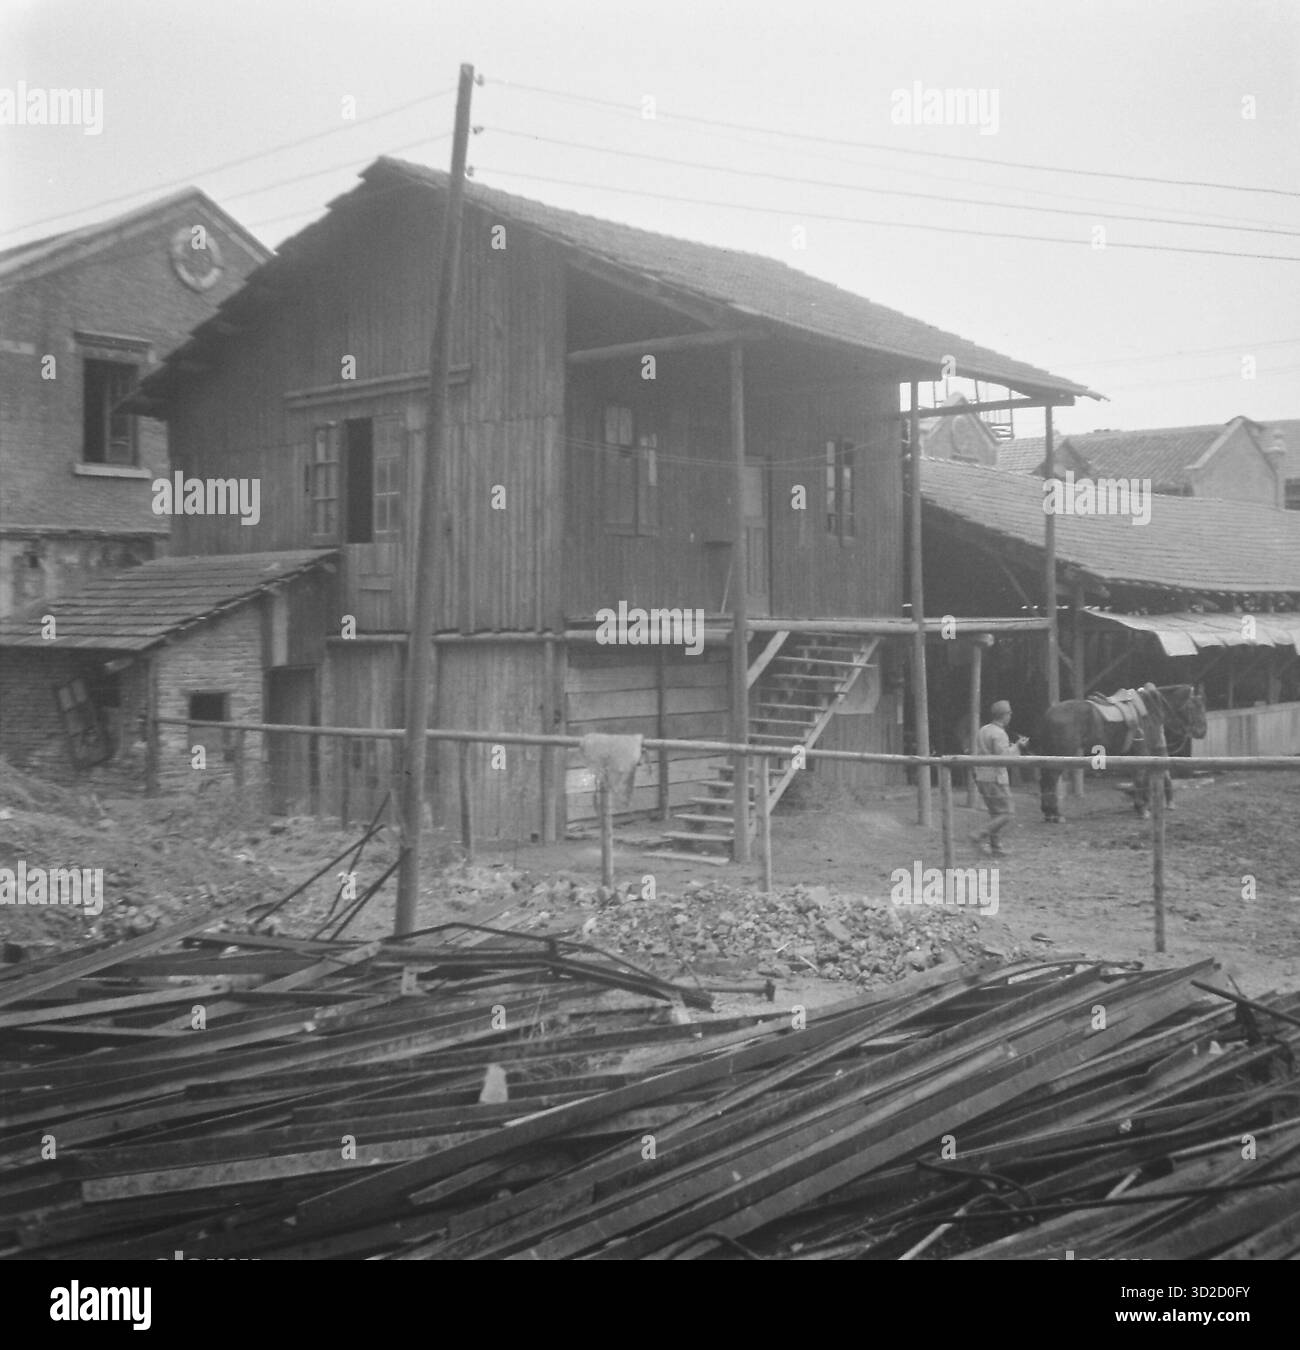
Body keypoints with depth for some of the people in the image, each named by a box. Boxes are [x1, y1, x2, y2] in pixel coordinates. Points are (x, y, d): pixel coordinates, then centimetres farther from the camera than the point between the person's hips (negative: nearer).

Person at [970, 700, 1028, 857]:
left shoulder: (982, 731, 11)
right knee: (1007, 814, -3)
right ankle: (980, 836, -10)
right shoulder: (999, 734, -16)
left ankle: (996, 848, 11)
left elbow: (975, 755, 14)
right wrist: (1017, 746, -9)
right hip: (995, 779, -9)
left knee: (995, 814, 13)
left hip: (981, 778, 9)